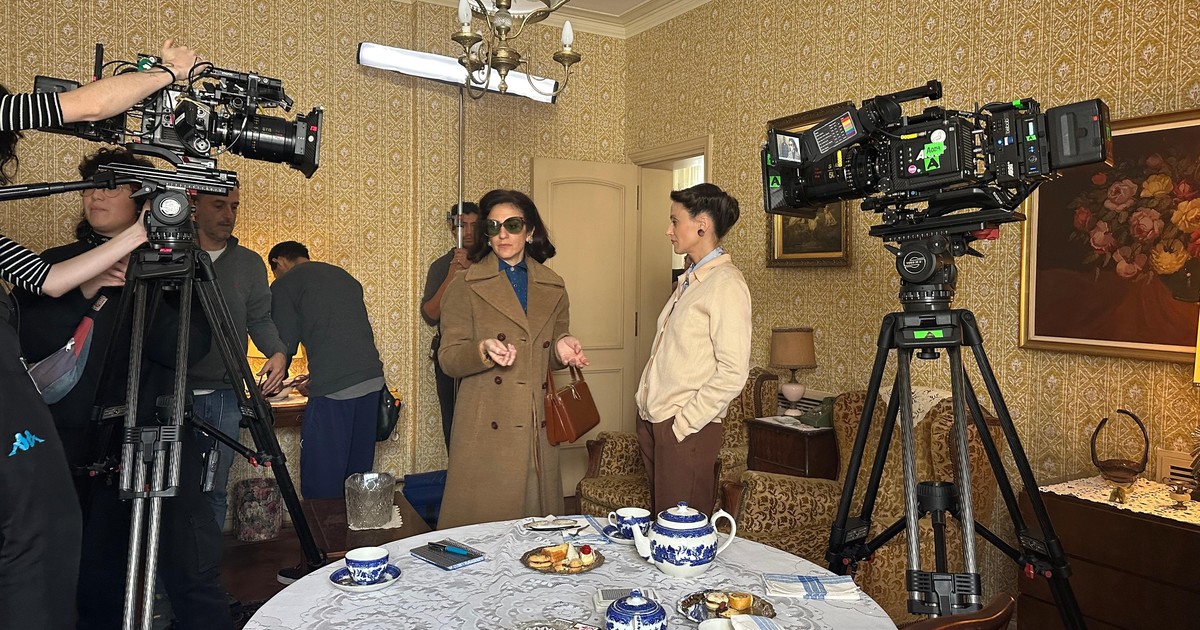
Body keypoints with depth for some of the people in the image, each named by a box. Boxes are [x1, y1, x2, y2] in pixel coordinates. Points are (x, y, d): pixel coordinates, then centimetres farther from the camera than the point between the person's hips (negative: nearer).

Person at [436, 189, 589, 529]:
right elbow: (448, 359, -1)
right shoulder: (465, 286, 2)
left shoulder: (552, 287, 12)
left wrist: (562, 349, -3)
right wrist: (484, 351, -21)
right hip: (486, 428, -3)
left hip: (538, 426, 3)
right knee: (481, 521, 0)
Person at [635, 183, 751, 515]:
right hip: (651, 419, 8)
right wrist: (645, 402, 10)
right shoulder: (689, 280, 13)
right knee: (659, 517, 18)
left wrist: (683, 424, -16)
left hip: (685, 429, -8)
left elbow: (733, 372, -20)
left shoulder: (726, 284, -14)